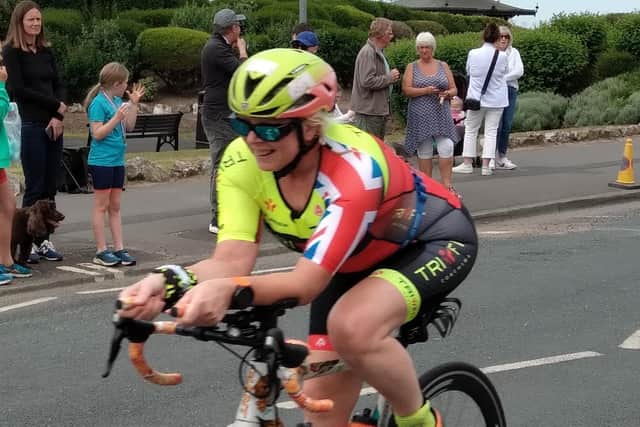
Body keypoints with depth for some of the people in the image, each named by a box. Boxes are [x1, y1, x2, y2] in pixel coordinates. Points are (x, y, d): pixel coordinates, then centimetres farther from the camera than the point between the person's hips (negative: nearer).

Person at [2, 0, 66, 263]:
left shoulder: (46, 51, 14)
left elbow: (59, 85, 11)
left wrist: (59, 116, -6)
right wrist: (55, 105, -7)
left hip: (54, 125, 6)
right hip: (30, 126, -6)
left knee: (50, 187, 6)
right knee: (35, 187, -5)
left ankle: (44, 239, 12)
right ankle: (28, 242, 2)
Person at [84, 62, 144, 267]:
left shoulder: (118, 101, 8)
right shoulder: (99, 103, -14)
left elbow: (129, 127, 15)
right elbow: (97, 134, -17)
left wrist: (134, 104, 8)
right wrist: (117, 118, -23)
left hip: (117, 160, 8)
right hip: (101, 161, -8)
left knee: (115, 207, 10)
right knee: (101, 206, -1)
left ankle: (119, 248, 13)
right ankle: (101, 251, 4)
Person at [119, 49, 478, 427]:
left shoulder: (352, 168, -37)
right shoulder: (242, 163, -22)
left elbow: (309, 281, -42)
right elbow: (232, 262, -30)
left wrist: (230, 291, -61)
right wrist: (168, 282, -51)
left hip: (433, 240, -6)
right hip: (357, 259, 6)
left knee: (353, 327, -34)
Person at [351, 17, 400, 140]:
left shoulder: (378, 52, 18)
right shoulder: (368, 52, -16)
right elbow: (367, 81, -25)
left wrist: (391, 76, 10)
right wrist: (390, 78, -15)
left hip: (380, 110, 11)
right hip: (368, 112, -11)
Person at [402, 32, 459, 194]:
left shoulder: (443, 66, 12)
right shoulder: (412, 67, 7)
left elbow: (454, 89, 11)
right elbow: (406, 90, -5)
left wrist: (447, 93, -12)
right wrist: (426, 91, -18)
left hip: (441, 115, 1)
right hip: (420, 116, -1)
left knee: (446, 148, -11)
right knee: (424, 151, 2)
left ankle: (447, 184, -5)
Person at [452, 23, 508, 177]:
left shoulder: (473, 53, -10)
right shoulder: (501, 56, -11)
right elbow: (504, 72, 4)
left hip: (477, 98, 0)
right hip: (496, 99, 0)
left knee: (471, 130, 13)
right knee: (491, 131, 4)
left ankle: (467, 164, 12)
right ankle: (486, 165, 0)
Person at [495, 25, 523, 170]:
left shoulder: (514, 52, 12)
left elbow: (519, 71, 1)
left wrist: (503, 78, -8)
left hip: (511, 90, 4)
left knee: (507, 126, 4)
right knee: (497, 125, -10)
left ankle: (502, 157, 11)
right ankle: (492, 157, -6)